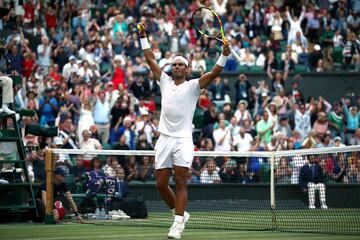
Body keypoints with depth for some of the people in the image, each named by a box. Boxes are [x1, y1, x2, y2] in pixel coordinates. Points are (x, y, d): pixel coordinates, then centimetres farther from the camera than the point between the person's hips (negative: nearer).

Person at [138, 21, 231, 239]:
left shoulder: (193, 86, 3)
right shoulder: (165, 82, 14)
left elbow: (213, 74, -9)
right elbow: (151, 59, 16)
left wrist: (224, 56, -23)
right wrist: (143, 37, 13)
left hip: (183, 140, -4)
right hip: (164, 139, 4)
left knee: (181, 183, -8)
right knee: (161, 184, 3)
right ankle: (181, 213, 22)